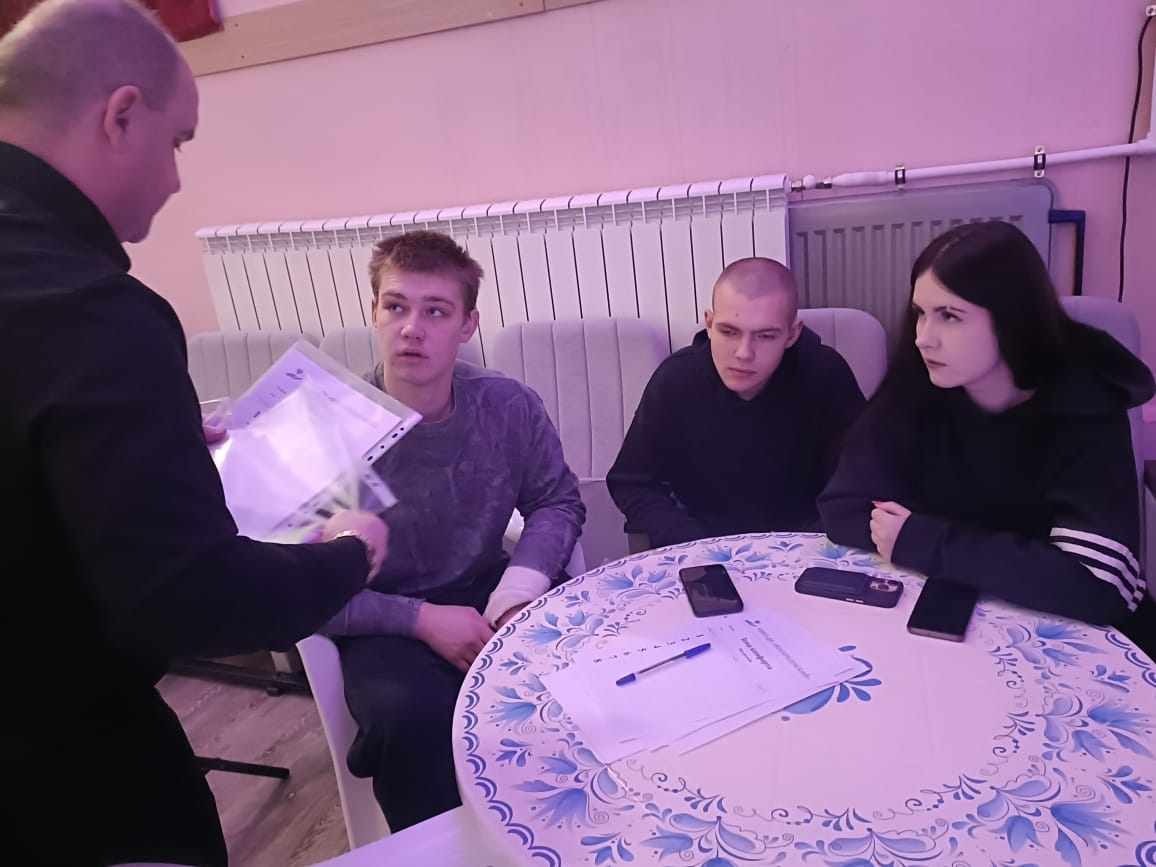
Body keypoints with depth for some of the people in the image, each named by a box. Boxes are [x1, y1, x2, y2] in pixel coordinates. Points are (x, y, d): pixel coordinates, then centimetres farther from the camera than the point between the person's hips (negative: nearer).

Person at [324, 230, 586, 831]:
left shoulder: (509, 407, -9)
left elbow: (557, 502, 4)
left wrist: (519, 591, -14)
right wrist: (421, 619, -23)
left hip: (486, 591, 3)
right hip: (384, 621, -3)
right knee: (412, 712, -33)